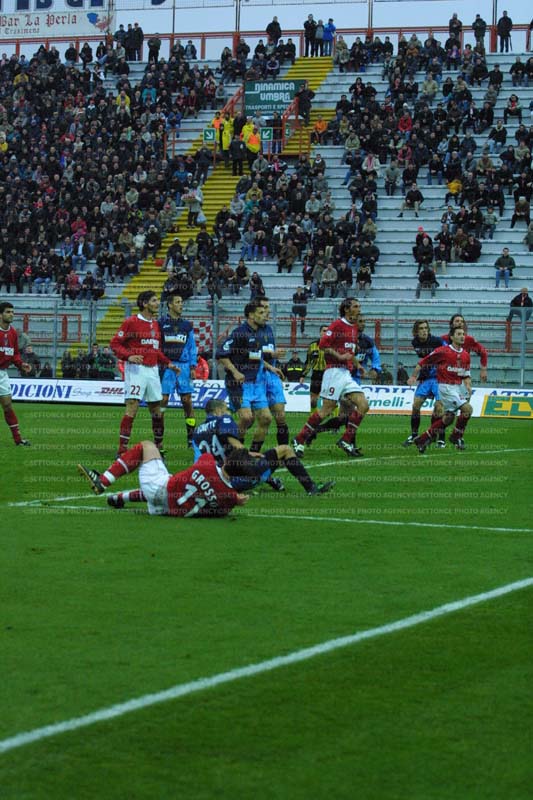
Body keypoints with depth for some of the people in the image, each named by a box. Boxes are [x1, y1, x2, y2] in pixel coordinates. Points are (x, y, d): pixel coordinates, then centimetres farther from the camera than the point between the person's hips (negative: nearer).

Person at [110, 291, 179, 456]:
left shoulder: (156, 324, 16)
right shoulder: (131, 322, -6)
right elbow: (114, 343, -8)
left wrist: (168, 363, 16)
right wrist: (129, 356, -22)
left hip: (153, 370, 7)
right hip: (136, 369, -7)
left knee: (156, 410, 11)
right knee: (132, 409, -13)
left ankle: (159, 446, 23)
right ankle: (122, 449, -13)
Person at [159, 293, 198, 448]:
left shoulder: (187, 325, 13)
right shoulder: (161, 323, 2)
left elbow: (192, 346, 15)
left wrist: (193, 366, 7)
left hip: (183, 366, 3)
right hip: (166, 366, -3)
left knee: (187, 401, 1)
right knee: (162, 400, -5)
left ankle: (191, 438, 7)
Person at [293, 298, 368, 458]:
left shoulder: (354, 328, 17)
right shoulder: (338, 324, -8)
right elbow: (323, 344, -15)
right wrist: (339, 356, -18)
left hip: (347, 374, 8)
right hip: (335, 371, -8)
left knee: (363, 406, -3)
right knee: (327, 409, -10)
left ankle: (346, 441, 2)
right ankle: (299, 441, -2)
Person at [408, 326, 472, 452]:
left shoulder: (465, 355, 9)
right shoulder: (443, 351, -10)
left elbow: (466, 375, 17)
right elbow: (423, 362, -2)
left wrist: (468, 386, -2)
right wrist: (414, 376, -5)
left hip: (458, 386, 7)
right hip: (446, 386, -7)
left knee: (449, 418, 7)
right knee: (467, 408, -18)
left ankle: (423, 439, 19)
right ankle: (456, 436, 0)